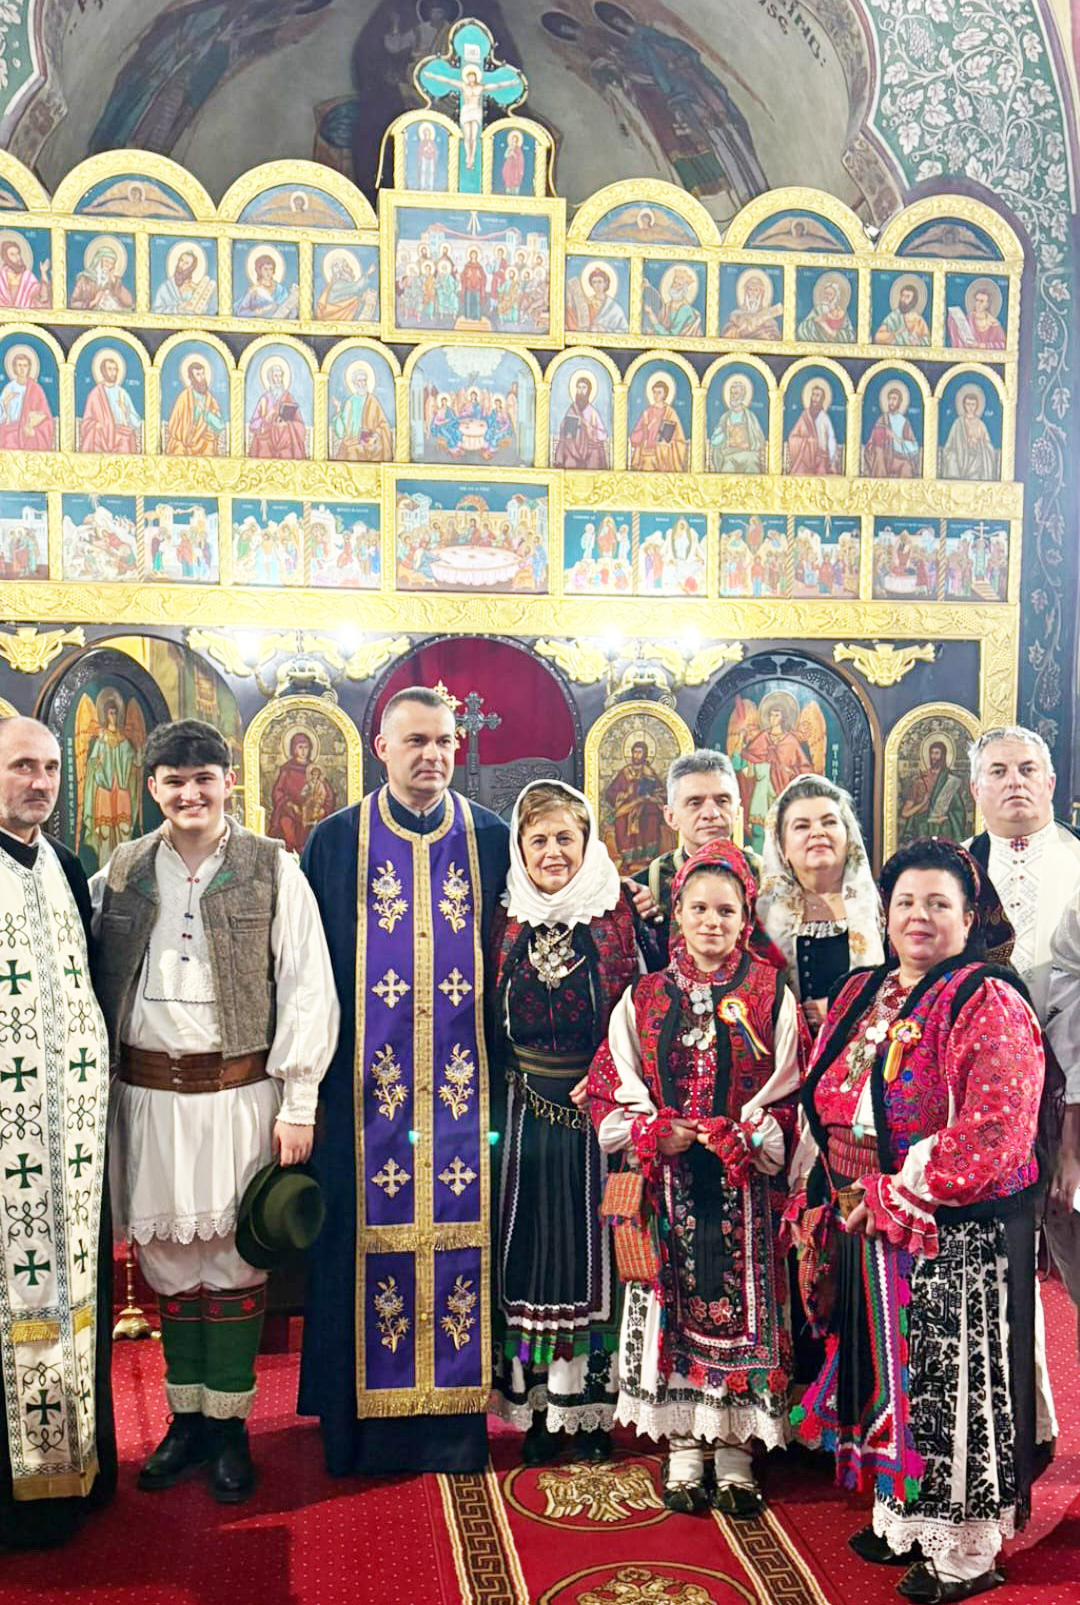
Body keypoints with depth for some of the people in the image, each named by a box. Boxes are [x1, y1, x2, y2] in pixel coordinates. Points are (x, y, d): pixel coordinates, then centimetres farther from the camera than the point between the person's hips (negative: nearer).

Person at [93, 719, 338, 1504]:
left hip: (239, 1093, -2)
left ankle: (229, 1423, 20)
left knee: (234, 1259, 5)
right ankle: (186, 1417, 27)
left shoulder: (272, 869, -2)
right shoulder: (120, 872, 6)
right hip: (148, 1093, 3)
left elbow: (307, 989, -4)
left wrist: (298, 1103, -8)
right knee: (168, 1255, 11)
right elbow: (93, 982, 7)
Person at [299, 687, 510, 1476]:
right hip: (366, 1089, 0)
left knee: (459, 1231, 4)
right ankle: (366, 1421, 20)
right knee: (371, 1240, 4)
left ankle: (457, 1423, 18)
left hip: (466, 1088, 1)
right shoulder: (335, 842, 3)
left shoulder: (493, 840, 5)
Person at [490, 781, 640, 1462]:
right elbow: (492, 1027, 10)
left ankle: (591, 1406, 18)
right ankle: (541, 1411, 20)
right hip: (530, 1112, 2)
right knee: (534, 1247, 7)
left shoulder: (618, 915, -4)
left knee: (594, 1247, 5)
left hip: (600, 1110, -2)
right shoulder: (509, 922, 4)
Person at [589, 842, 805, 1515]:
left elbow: (791, 1102, 0)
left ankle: (735, 1453, 19)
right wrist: (659, 1133, -12)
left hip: (746, 1188, -1)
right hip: (668, 1186, 1)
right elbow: (613, 1097, 4)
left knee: (741, 1309, 3)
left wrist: (745, 1137, -16)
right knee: (672, 1308, 5)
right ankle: (684, 1452, 20)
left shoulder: (773, 998, 2)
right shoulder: (642, 1000, 5)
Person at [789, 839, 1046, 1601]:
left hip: (957, 1239, -7)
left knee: (951, 1383, 4)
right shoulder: (861, 995, 9)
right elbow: (825, 1107, 15)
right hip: (869, 1237, 7)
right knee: (887, 1374, 18)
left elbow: (992, 1131, -22)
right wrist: (825, 1199, 6)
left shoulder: (988, 1004, -13)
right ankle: (902, 1519, 36)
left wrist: (902, 1192, -18)